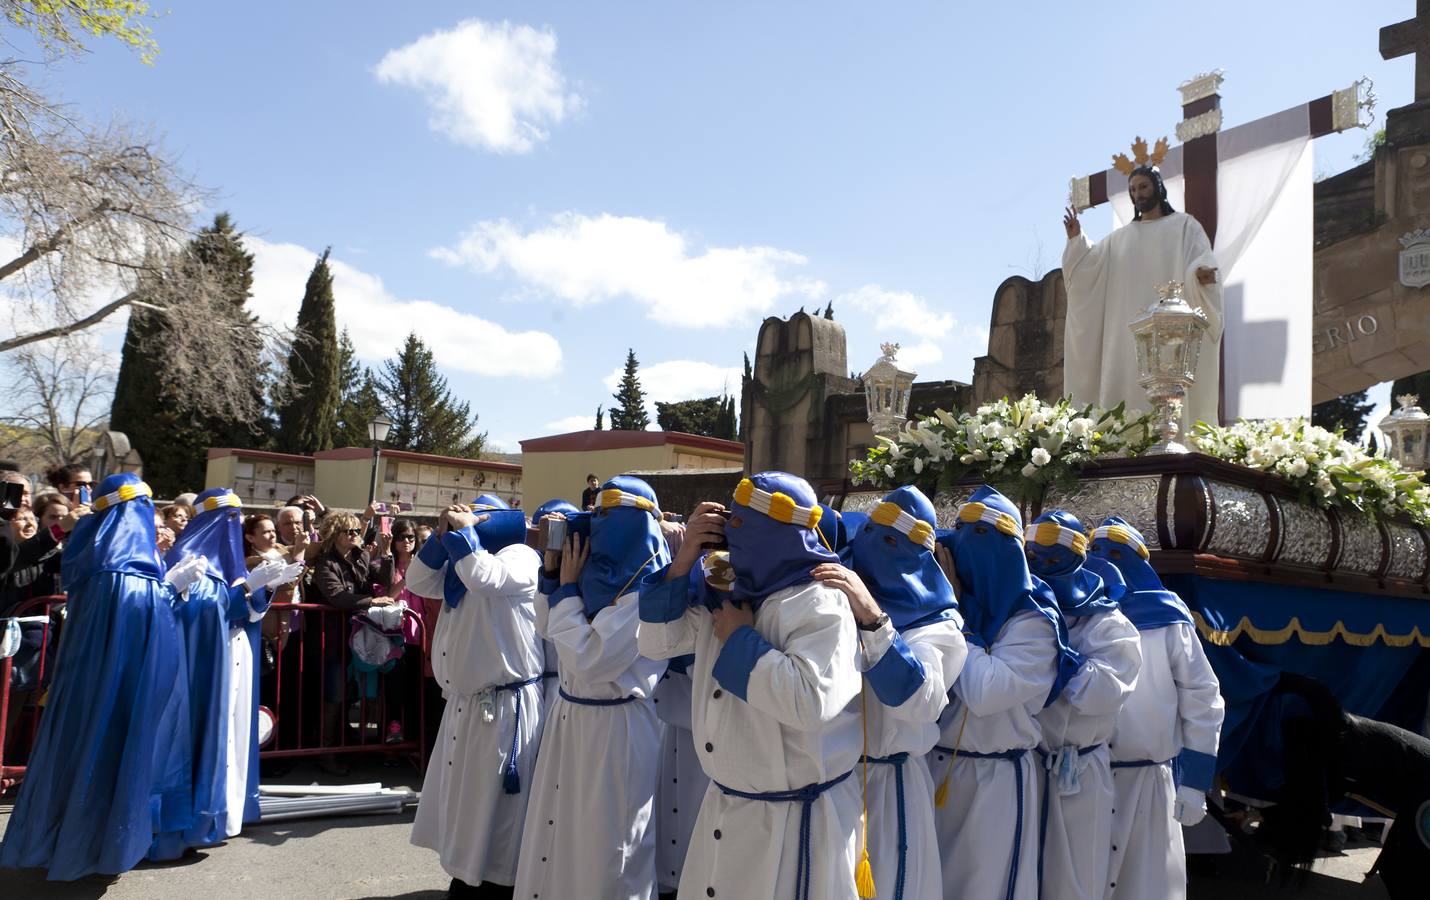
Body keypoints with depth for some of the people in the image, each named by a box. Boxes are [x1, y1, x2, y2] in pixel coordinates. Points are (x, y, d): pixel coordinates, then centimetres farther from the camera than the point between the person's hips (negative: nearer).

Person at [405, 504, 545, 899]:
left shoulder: (520, 557, -11)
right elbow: (418, 582, 14)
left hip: (505, 705, -9)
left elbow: (484, 578, -30)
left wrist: (464, 531, -15)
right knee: (461, 800, 18)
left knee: (494, 808, 1)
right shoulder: (463, 561, 17)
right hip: (463, 702, 9)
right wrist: (442, 536, 1)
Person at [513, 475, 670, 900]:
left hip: (613, 725, -9)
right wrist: (552, 570, 1)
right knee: (561, 831, 20)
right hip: (569, 714, 9)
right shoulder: (602, 573, 5)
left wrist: (568, 587, -16)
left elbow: (589, 661, -26)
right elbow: (547, 630, 15)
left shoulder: (645, 590, -21)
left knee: (602, 842, 6)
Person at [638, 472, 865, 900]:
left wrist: (741, 639, -22)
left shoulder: (820, 602, -20)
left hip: (794, 815, -8)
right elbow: (657, 642, 6)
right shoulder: (735, 592, 5)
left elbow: (809, 700, -35)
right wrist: (684, 560, -6)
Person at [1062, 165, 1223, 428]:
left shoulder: (1184, 225, 10)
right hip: (1129, 331, 4)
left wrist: (1200, 272, -27)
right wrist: (1076, 239, 1)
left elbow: (1201, 259, -4)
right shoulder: (1121, 237, 22)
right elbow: (1088, 265, 16)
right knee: (1127, 389, -5)